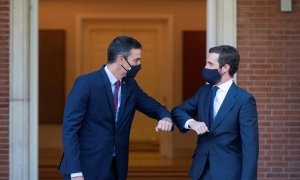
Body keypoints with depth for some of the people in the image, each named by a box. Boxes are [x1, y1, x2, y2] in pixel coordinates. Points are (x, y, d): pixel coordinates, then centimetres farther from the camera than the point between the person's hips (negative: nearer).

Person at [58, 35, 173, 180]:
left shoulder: (131, 86, 7)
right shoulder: (86, 83, -12)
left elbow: (155, 108, 18)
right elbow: (69, 127, -14)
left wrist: (166, 118, -8)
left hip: (116, 168, 6)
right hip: (86, 167, -6)